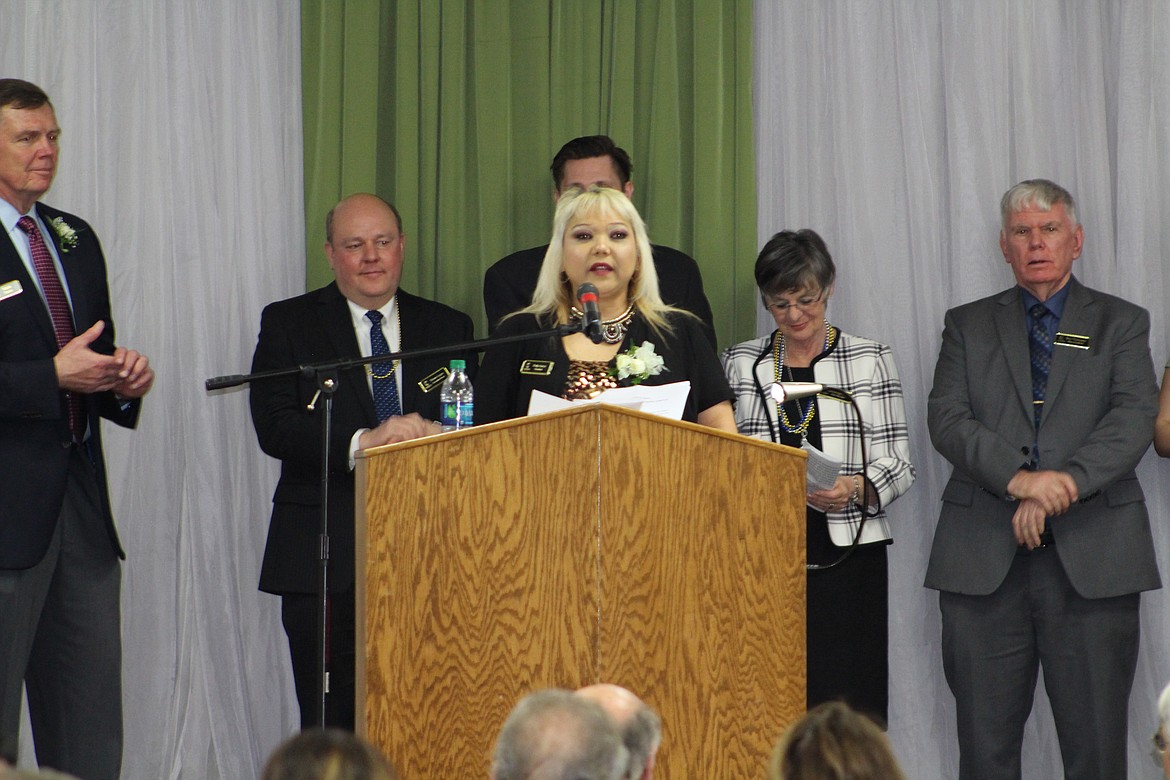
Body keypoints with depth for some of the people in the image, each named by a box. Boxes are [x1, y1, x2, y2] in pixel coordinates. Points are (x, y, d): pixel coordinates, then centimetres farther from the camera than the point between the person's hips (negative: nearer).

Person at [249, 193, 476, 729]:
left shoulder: (448, 328, 15)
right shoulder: (288, 324, 7)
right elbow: (274, 428, -7)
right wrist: (361, 442, -21)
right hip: (325, 557, -2)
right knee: (331, 724, -3)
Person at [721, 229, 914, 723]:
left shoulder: (869, 361, 7)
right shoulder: (740, 364, 12)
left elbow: (898, 464, 4)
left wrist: (856, 488, -16)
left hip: (847, 556, -1)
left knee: (845, 703, -9)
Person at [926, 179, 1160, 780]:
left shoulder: (1121, 324, 13)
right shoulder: (968, 325, 15)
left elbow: (1135, 419, -2)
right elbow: (946, 418, 0)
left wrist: (1065, 483, -18)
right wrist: (1019, 478, -16)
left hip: (1091, 562, -1)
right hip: (984, 561, 1)